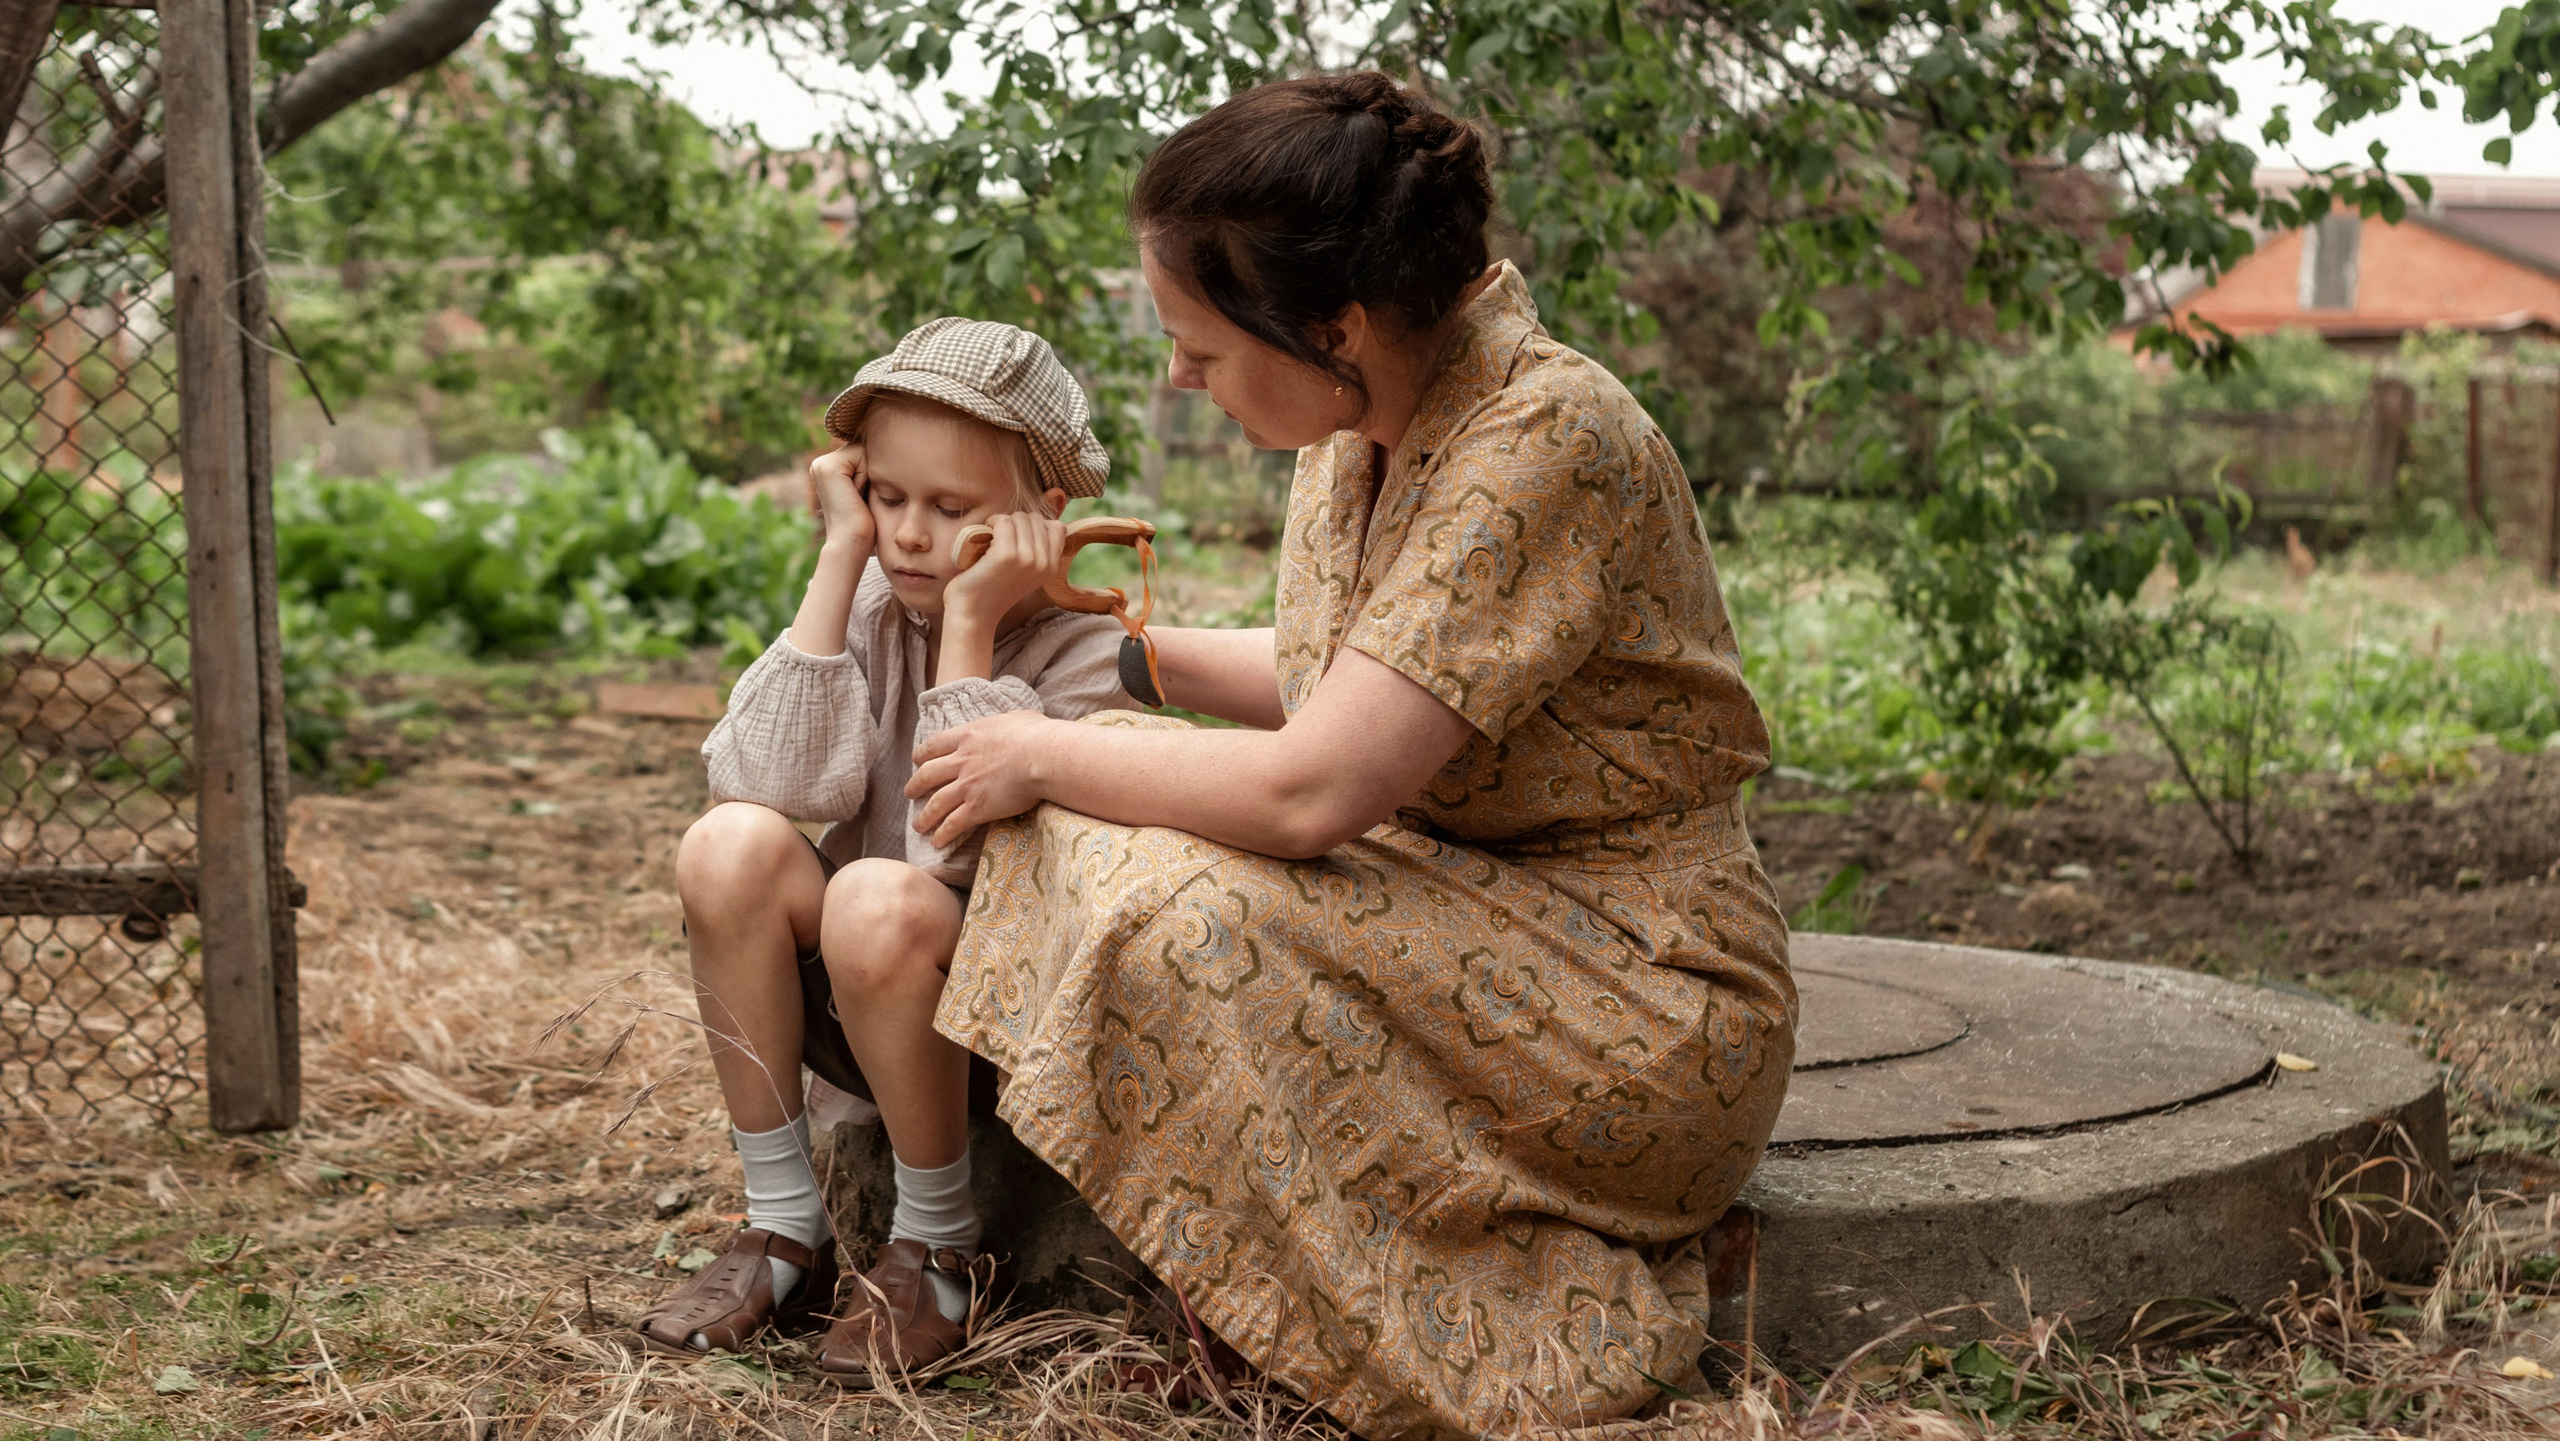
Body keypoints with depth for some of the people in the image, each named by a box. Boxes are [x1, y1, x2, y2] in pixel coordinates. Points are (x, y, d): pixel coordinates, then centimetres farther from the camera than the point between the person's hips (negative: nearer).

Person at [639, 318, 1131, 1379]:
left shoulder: (1084, 656, -13)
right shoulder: (872, 606, -2)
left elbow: (957, 848, -27)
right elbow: (775, 783, -19)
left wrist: (969, 623, -23)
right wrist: (840, 559, -19)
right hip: (843, 1010, 5)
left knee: (880, 899, -34)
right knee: (730, 845, -23)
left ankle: (939, 1249, -11)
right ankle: (784, 1231, -11)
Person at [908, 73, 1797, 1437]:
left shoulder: (1548, 441, -25)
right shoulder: (1363, 418, 1)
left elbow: (1310, 791, -29)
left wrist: (1049, 759, -15)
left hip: (1643, 1003, -8)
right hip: (1466, 914, 8)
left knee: (1187, 921, -26)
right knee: (1086, 838, -5)